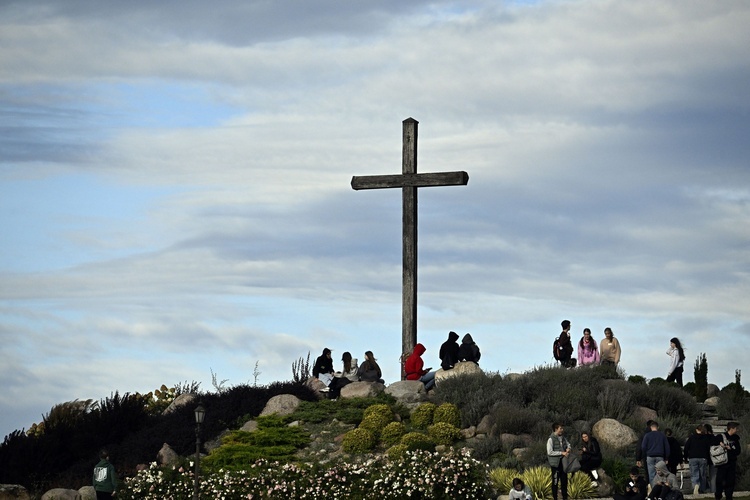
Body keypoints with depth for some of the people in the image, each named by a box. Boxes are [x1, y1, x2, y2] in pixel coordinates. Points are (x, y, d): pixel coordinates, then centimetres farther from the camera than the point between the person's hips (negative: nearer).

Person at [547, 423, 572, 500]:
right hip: (555, 463, -7)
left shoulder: (562, 438, 7)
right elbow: (550, 452, -19)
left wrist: (568, 448, 0)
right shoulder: (551, 439, -14)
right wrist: (562, 453, -19)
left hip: (563, 462, 7)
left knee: (564, 480, 13)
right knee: (555, 482, 1)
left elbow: (568, 444, 24)